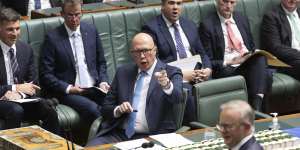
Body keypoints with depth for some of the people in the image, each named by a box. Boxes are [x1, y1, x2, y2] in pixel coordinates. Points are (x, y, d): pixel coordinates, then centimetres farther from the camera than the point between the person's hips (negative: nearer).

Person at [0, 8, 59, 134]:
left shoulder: (26, 49, 7)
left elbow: (33, 83, 9)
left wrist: (20, 94, -12)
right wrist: (15, 88, -19)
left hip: (23, 99, 4)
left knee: (49, 111, -22)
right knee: (16, 110, -34)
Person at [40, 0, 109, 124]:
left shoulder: (91, 31, 13)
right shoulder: (52, 38, -1)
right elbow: (46, 74, -3)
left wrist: (103, 82, 3)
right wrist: (68, 88, -13)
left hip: (94, 88, 4)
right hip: (69, 92, -4)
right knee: (94, 110, -33)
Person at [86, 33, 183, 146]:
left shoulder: (171, 73, 4)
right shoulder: (123, 72, 15)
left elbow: (177, 98, -17)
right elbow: (106, 108, 18)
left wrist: (167, 85, -39)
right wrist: (118, 110, -5)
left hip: (151, 137, -3)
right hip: (118, 134, 3)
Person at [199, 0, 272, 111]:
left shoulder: (242, 19, 19)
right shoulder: (207, 25, 1)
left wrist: (257, 56, 2)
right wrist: (228, 63, -16)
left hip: (249, 64, 5)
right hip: (227, 70, -5)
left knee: (260, 58, -33)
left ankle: (256, 108, -40)